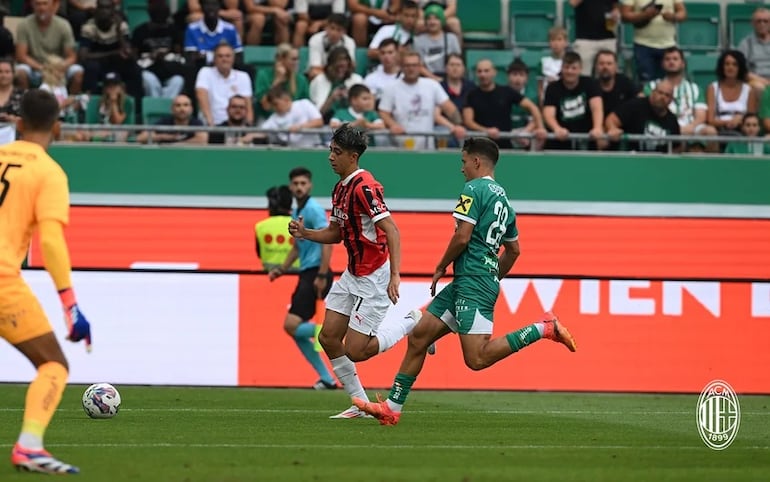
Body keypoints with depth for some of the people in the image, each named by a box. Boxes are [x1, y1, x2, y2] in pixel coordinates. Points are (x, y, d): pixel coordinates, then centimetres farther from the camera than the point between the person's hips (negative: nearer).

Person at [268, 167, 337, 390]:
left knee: (292, 325, -18)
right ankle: (326, 379, 12)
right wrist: (282, 269, 18)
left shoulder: (313, 210, -11)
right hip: (306, 274, 10)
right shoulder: (296, 213, 17)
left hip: (315, 275, -10)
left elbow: (327, 241, -20)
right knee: (296, 329, 8)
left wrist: (322, 276, -25)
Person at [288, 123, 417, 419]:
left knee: (355, 351, -9)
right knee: (328, 337, 3)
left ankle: (412, 324, 11)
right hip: (352, 275, 9)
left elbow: (391, 230, -27)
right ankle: (360, 404, 12)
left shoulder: (364, 187, -21)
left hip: (374, 278, -9)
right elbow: (335, 233, 21)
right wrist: (305, 233, 2)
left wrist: (395, 275, -35)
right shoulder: (340, 188, 9)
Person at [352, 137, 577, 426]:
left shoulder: (474, 189, -7)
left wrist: (440, 268, -1)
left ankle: (543, 328, -13)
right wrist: (493, 280, 33)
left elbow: (462, 237, -15)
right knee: (419, 336, 8)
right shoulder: (503, 198, 20)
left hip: (473, 283, -10)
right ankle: (391, 407, 9)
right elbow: (513, 250, 26)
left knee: (477, 359, -18)